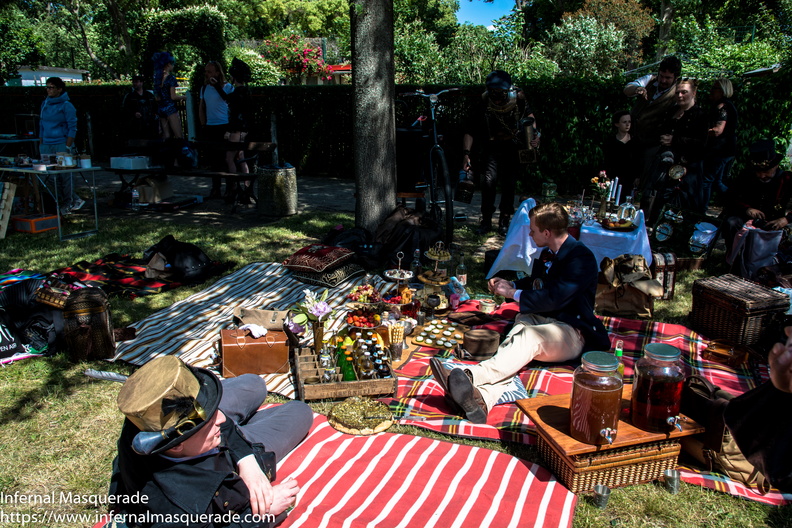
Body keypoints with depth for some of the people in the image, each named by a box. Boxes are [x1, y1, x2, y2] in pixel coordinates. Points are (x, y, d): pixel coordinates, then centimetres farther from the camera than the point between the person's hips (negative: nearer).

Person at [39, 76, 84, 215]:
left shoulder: (66, 105, -4)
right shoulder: (45, 104, 14)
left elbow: (72, 128, -7)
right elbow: (42, 125, 20)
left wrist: (67, 147, -13)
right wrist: (41, 144, 13)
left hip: (62, 145, -6)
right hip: (47, 146, 6)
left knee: (65, 175, -4)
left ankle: (68, 204, 7)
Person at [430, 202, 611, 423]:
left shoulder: (581, 257, -11)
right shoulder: (548, 254, 15)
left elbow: (554, 299, -21)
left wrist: (513, 293, -11)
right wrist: (510, 285, 16)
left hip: (569, 331, -6)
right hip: (538, 320, 6)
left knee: (529, 335, -38)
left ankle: (471, 375, -59)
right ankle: (481, 398, -55)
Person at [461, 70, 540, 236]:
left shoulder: (518, 99, -15)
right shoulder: (483, 104, -21)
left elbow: (529, 115, 6)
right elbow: (469, 131, -17)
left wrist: (534, 133, -9)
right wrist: (466, 153, -27)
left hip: (513, 147, 1)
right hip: (493, 148, -1)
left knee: (509, 184, 0)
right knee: (489, 181, -18)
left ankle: (504, 221, 16)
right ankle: (486, 221, -2)